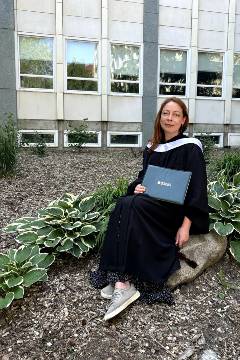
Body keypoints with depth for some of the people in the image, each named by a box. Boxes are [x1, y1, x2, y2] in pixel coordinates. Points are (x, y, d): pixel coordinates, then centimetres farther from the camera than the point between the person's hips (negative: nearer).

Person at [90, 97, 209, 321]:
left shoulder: (190, 148, -4)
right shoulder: (152, 148, 14)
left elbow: (197, 187, -9)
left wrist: (186, 225, -17)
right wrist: (137, 186, -6)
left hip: (176, 208, -5)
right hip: (151, 204, 5)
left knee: (128, 207, -31)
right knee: (125, 204, -28)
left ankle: (123, 284, -34)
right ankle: (120, 280, -31)